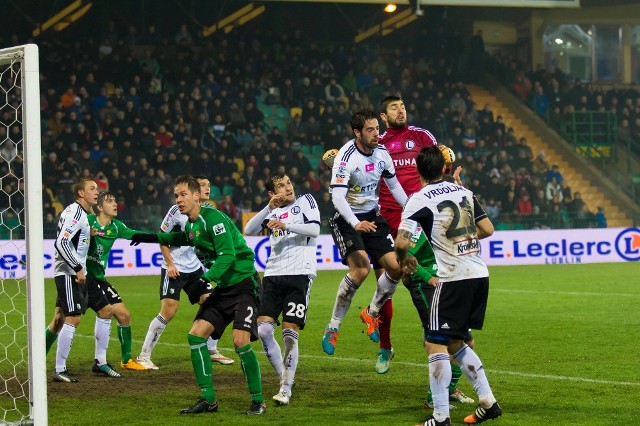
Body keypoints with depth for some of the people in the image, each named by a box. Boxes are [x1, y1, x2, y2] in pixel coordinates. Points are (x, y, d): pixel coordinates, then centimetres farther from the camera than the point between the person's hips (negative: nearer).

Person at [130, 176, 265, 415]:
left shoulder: (212, 218, -17)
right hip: (223, 288, 9)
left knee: (241, 341, -21)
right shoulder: (190, 225, 10)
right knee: (195, 334, 0)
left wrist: (207, 279, -34)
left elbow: (227, 254, -25)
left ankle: (258, 401, -7)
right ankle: (208, 399, 6)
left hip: (244, 284, -9)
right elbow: (183, 238, 35)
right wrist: (153, 238, 31)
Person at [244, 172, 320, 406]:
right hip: (273, 275, 4)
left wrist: (286, 225, -16)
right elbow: (249, 230, 4)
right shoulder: (272, 211, 20)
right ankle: (283, 377, 8)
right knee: (263, 330, -8)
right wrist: (270, 208, -7)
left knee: (290, 334, -10)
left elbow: (314, 229, -4)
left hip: (299, 275, -4)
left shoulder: (305, 201, 10)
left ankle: (287, 388, -3)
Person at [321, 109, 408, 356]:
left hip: (372, 217, 6)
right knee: (360, 269, -25)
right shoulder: (346, 157, -21)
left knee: (396, 267, -6)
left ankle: (372, 313, 21)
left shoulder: (381, 153, 0)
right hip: (347, 219, -6)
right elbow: (337, 197, -29)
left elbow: (394, 185, 16)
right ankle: (333, 328, -12)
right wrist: (356, 224, -42)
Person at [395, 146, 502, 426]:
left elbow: (402, 242, -15)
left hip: (452, 278, -7)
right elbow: (487, 229, 15)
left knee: (436, 345, -2)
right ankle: (488, 402, 18)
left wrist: (405, 260, 5)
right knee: (455, 343, 19)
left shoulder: (419, 200, -7)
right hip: (479, 275, 7)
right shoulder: (464, 192, 11)